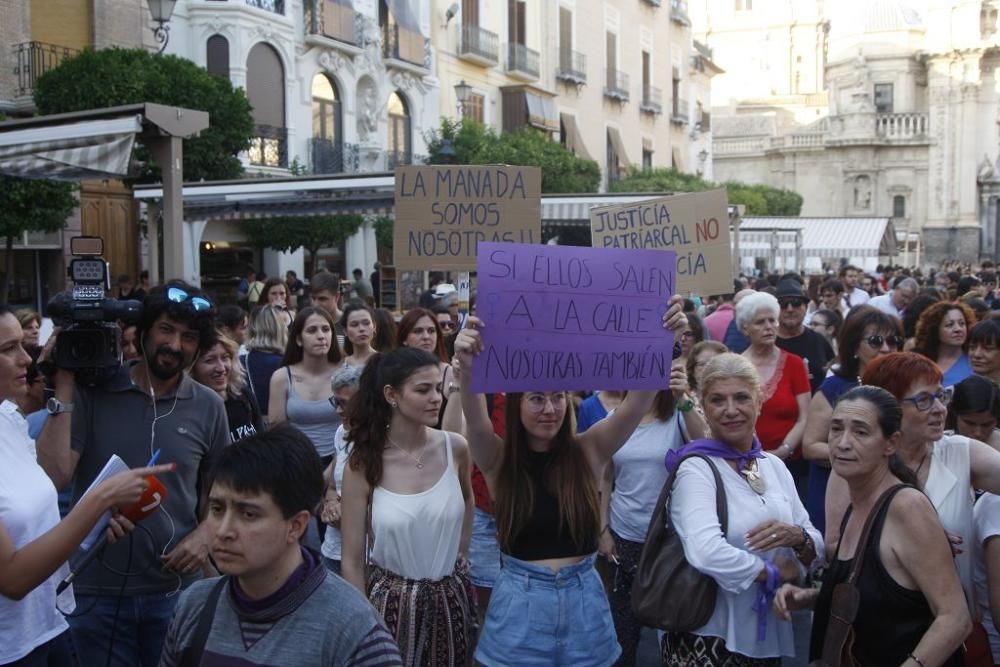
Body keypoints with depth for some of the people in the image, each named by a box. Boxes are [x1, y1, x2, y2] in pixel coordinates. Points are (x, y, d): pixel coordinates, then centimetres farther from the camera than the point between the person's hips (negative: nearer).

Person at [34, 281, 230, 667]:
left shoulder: (208, 407, 1)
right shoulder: (92, 391, -6)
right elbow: (54, 476, -15)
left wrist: (205, 534, -7)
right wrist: (63, 390, -17)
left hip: (176, 589, 2)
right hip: (97, 590, -1)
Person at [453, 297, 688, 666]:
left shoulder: (588, 450, -2)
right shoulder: (498, 458, -5)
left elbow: (637, 401, -14)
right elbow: (476, 421, -26)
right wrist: (468, 370, -46)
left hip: (583, 600, 2)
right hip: (521, 602, -1)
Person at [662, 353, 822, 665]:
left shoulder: (775, 465, 5)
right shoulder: (696, 469, -14)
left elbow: (817, 550, 7)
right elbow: (706, 553, -30)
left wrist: (798, 538, -14)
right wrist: (774, 572, -16)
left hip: (769, 635, 6)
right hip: (708, 639, -6)